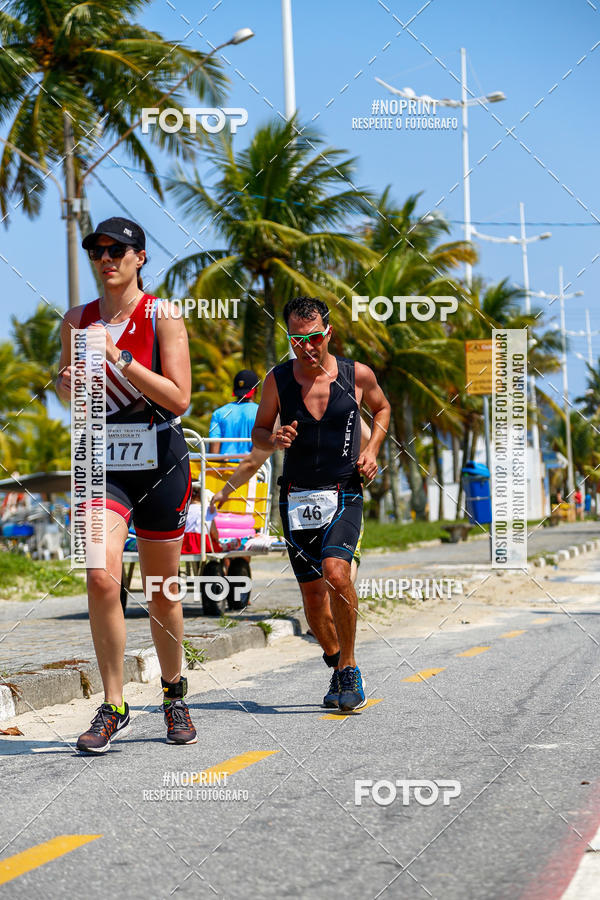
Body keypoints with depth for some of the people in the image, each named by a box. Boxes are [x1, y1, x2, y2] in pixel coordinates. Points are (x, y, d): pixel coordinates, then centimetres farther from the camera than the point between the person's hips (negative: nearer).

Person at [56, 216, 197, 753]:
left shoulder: (163, 318, -5)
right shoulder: (78, 320, 6)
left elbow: (179, 398, -12)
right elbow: (65, 388, 20)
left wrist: (120, 359, -19)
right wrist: (69, 382, -4)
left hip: (160, 464, -2)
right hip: (103, 463, 2)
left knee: (162, 591, 9)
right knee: (102, 580, -18)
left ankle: (174, 694, 31)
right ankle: (114, 707, -7)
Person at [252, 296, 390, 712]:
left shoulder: (357, 375, -2)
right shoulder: (278, 380, -1)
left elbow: (382, 407, 18)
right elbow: (258, 433, 9)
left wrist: (372, 449, 2)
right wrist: (274, 439, -14)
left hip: (344, 495, -2)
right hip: (297, 500, 2)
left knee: (336, 573, -25)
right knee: (313, 594, 6)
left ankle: (349, 666, -7)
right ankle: (337, 665, 31)